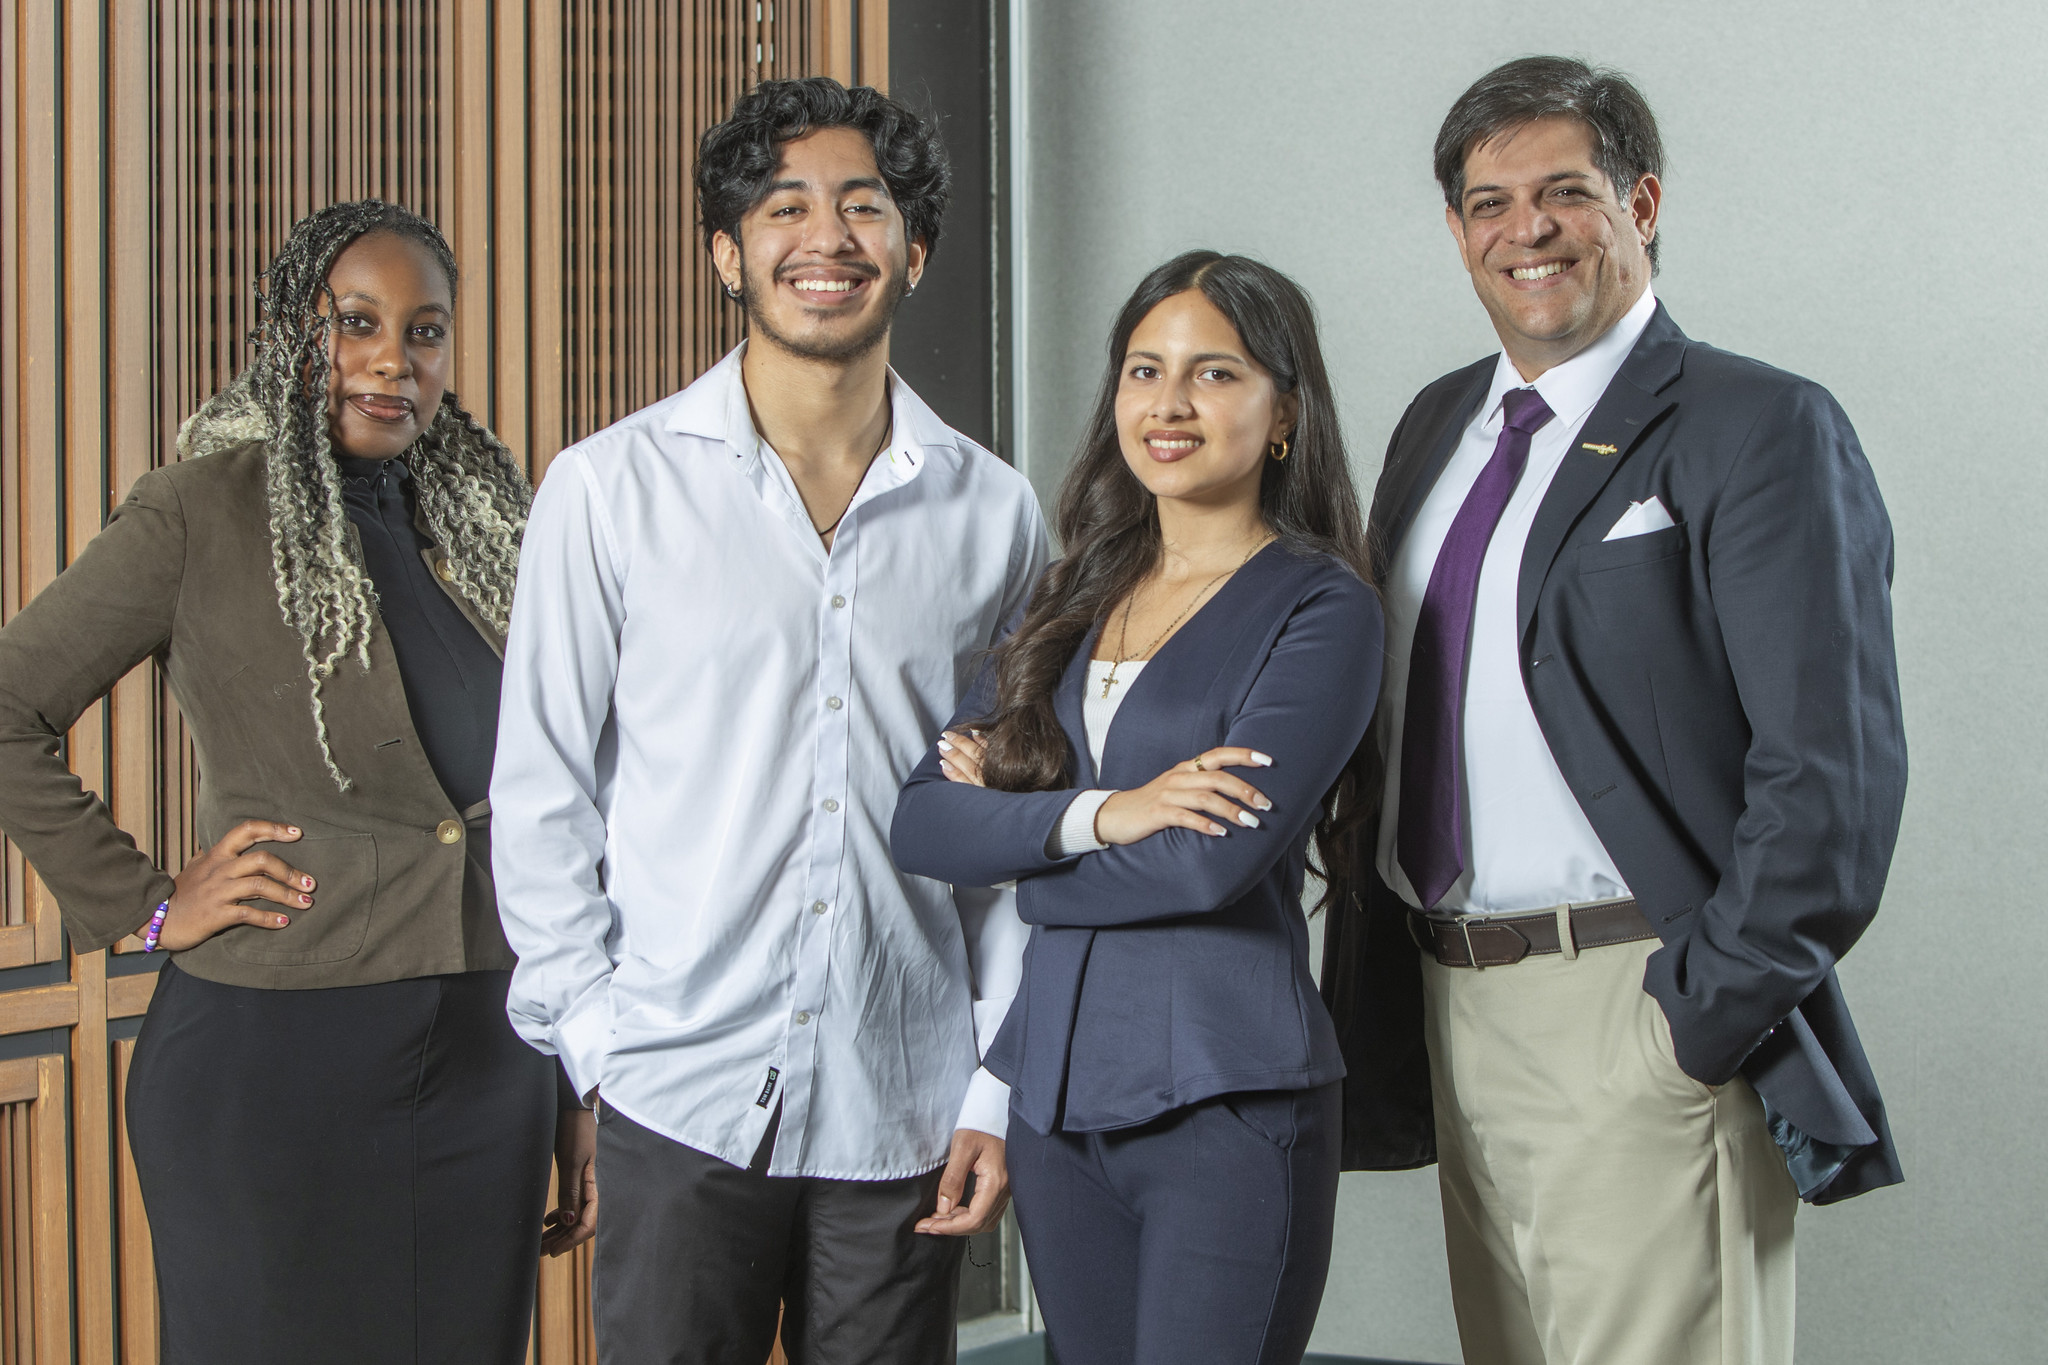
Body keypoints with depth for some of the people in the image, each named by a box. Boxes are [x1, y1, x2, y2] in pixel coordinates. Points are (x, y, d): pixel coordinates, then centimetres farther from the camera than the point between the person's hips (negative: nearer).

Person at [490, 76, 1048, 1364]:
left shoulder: (993, 512, 5)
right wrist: (596, 1031, -3)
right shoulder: (613, 487, 0)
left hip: (904, 1112, 2)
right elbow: (543, 790, 3)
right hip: (684, 1099, -1)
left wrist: (998, 1086, 3)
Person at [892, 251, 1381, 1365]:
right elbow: (921, 824, 2)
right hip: (1056, 1093, 6)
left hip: (1225, 1096, -6)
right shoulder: (1073, 600, 12)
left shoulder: (1319, 608, -6)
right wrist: (1095, 815, -14)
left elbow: (1213, 862, -18)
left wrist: (1012, 822, -4)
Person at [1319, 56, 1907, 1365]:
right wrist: (1364, 997, 12)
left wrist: (1704, 1016, -16)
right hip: (1455, 1013, 7)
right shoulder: (1438, 425, 16)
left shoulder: (1759, 432, -7)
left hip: (1640, 1016, -7)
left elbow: (1834, 769, -14)